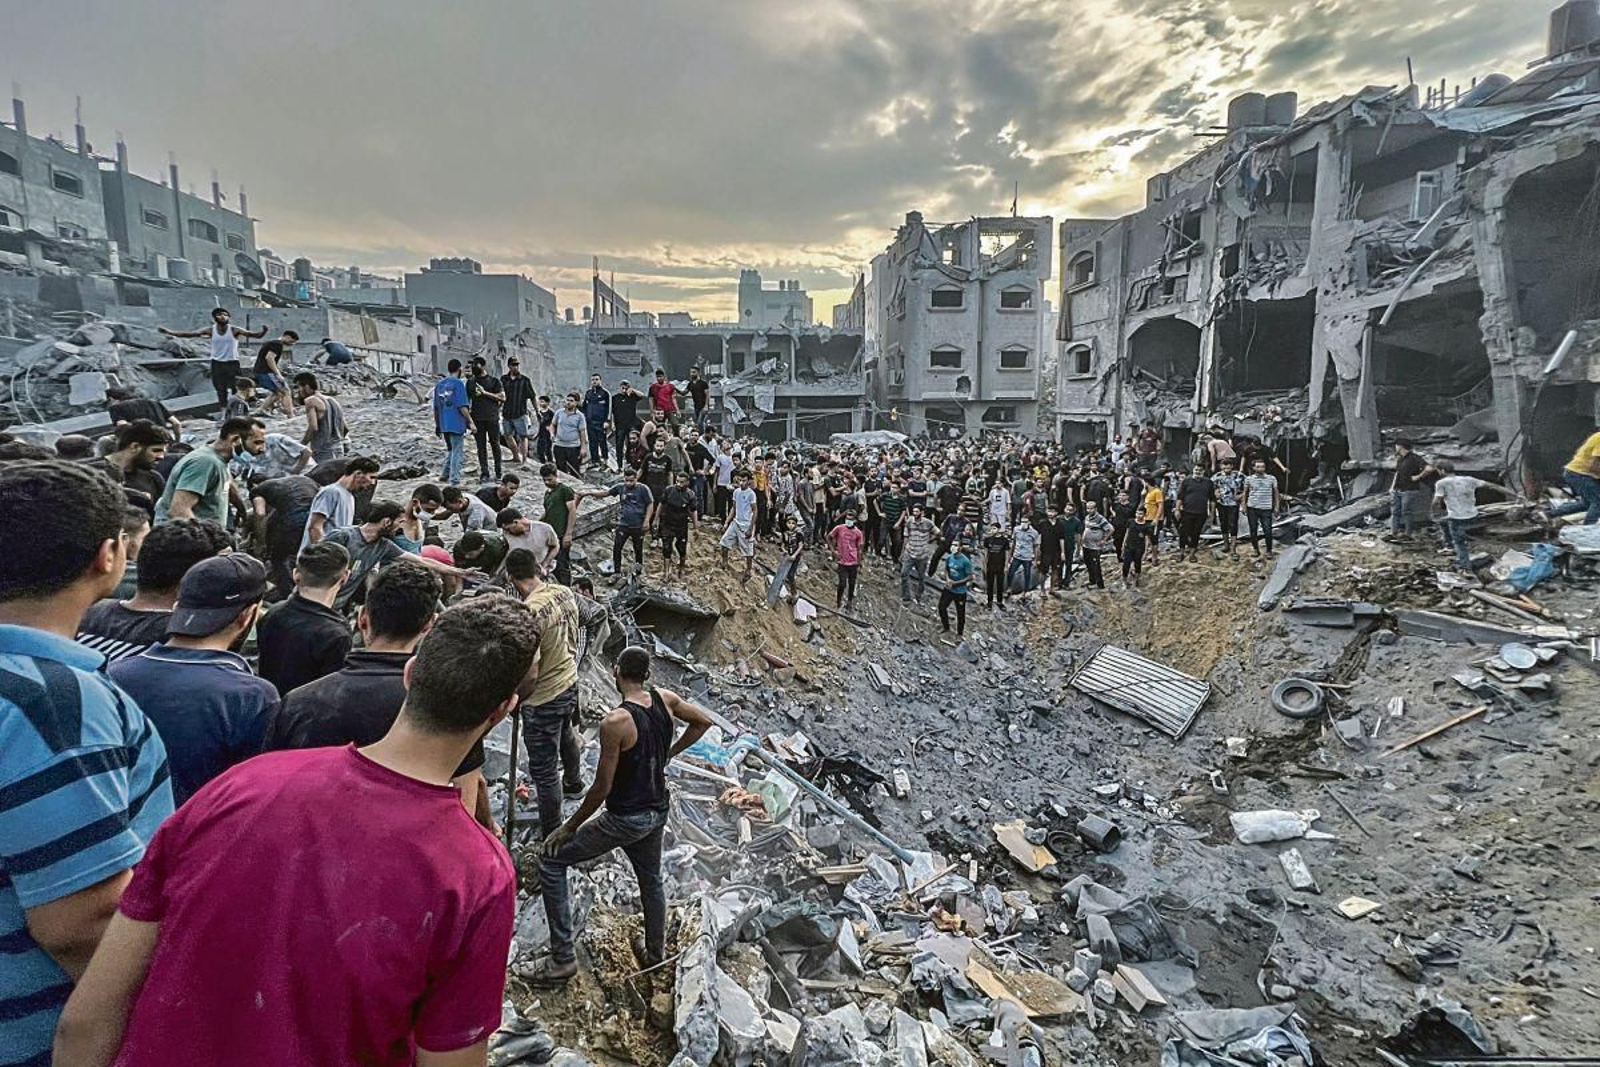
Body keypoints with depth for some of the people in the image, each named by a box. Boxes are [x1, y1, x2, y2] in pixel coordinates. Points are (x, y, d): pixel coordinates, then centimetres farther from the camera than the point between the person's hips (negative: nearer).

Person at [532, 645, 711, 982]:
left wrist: (570, 827, -5)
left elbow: (602, 788, -19)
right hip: (657, 813, 7)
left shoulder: (615, 723, -25)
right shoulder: (666, 699, -7)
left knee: (551, 862, 9)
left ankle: (563, 957, 11)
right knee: (651, 879, 29)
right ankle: (656, 953, 47)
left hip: (624, 819, -7)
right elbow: (703, 721, 10)